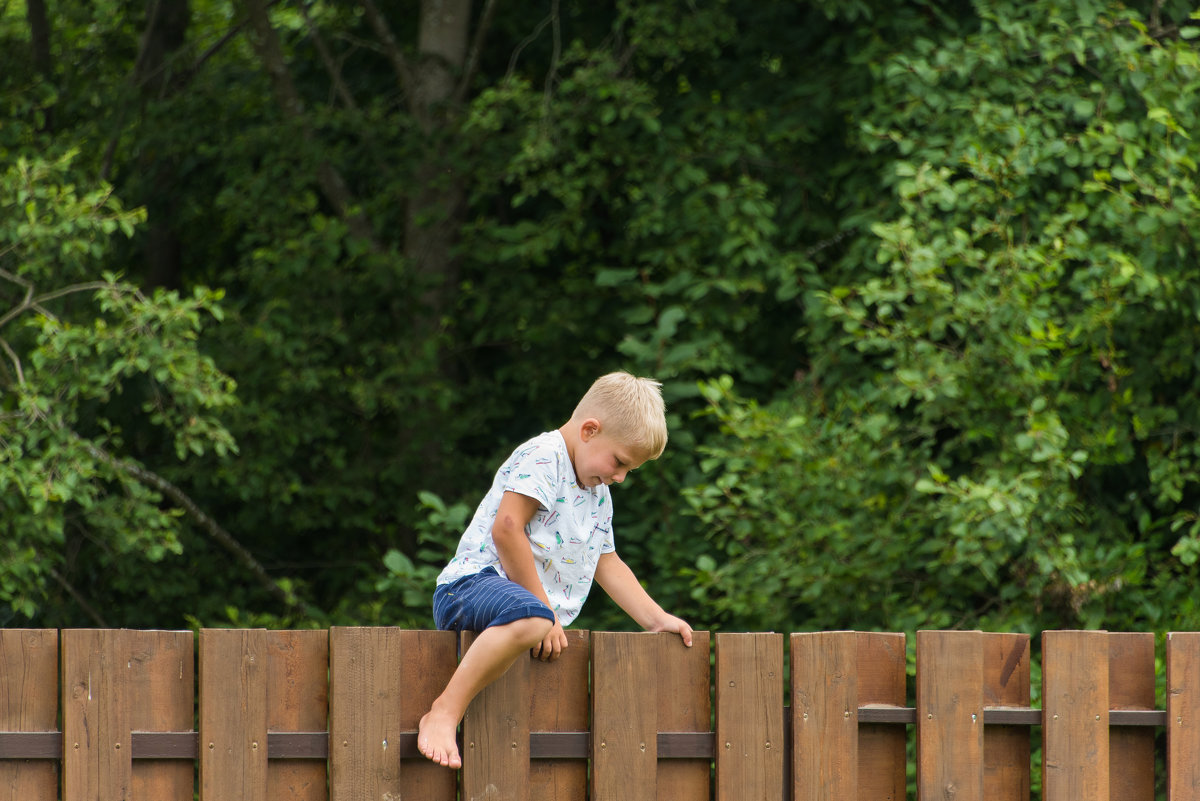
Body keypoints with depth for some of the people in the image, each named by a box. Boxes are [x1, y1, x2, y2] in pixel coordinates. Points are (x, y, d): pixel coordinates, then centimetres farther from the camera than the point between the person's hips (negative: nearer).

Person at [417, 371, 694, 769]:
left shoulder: (598, 493, 25)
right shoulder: (543, 457, -8)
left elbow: (607, 565, 32)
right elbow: (506, 529, -19)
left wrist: (657, 620, 22)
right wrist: (543, 606, -19)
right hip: (474, 583, -10)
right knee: (529, 618, -41)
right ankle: (445, 713, -42)